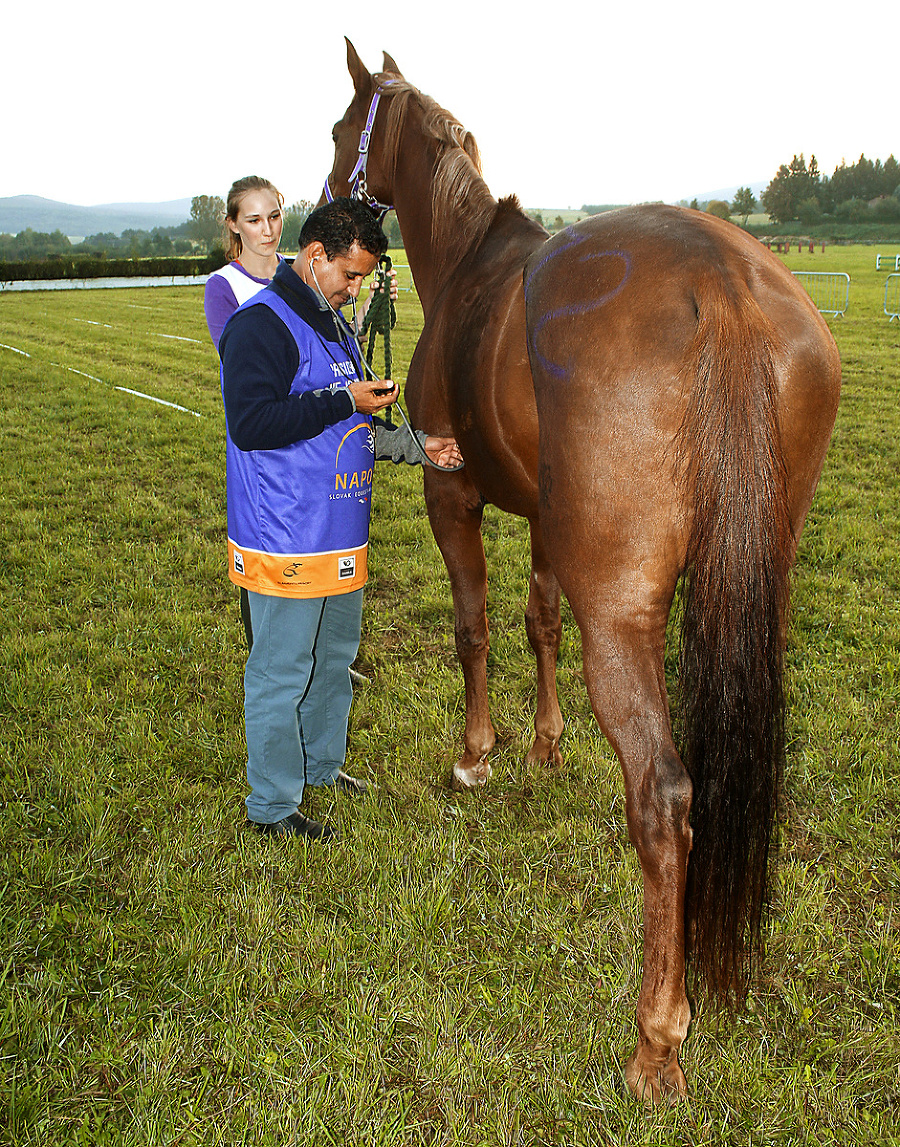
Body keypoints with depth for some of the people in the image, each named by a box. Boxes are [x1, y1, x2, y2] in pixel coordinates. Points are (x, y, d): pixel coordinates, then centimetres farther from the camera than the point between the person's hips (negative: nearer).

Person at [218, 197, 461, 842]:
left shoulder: (333, 324, 16)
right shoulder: (261, 324, -14)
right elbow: (251, 424, -25)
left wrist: (417, 445, 8)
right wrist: (345, 402, -23)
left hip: (341, 539, 10)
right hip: (285, 544, -9)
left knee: (336, 655, 21)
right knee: (281, 673, 2)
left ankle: (322, 764, 41)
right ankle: (272, 807, 16)